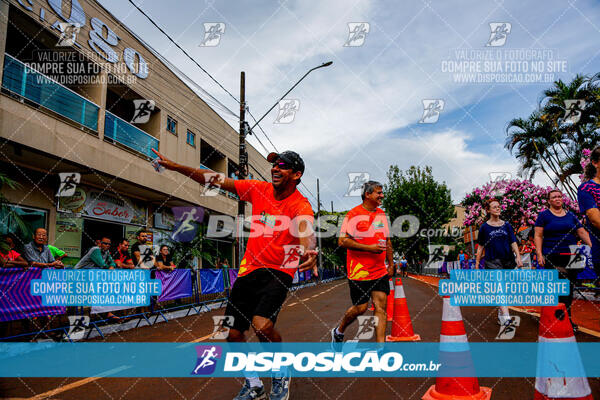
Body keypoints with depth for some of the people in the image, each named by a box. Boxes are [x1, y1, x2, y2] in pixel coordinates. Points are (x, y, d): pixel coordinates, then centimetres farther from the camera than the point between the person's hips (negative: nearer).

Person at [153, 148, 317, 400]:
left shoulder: (301, 205, -12)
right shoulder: (259, 190, 1)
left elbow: (306, 234, -32)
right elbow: (217, 180, 1)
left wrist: (310, 252, -55)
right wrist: (175, 167, -4)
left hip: (278, 272, -5)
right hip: (248, 269, 5)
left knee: (262, 325, -27)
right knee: (233, 334, 6)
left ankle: (282, 374, 5)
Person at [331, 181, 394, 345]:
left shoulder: (382, 214, 13)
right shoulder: (353, 214, -10)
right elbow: (342, 241, -16)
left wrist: (391, 265, 18)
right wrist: (369, 248, -20)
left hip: (380, 271, 6)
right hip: (359, 271, -6)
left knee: (381, 306, -1)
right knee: (360, 308, 2)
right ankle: (338, 332, 29)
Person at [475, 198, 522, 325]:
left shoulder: (506, 225, 12)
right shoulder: (485, 227, 4)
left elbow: (513, 242, 8)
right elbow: (480, 247, 8)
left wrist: (518, 257, -6)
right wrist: (477, 264, 6)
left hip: (508, 261, 3)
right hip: (492, 261, -3)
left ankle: (500, 314, 23)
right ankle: (505, 316, -26)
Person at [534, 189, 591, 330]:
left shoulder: (570, 215, 14)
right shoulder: (544, 215, 2)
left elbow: (582, 232, 12)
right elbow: (538, 236, -1)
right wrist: (539, 254, -10)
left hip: (571, 256, 4)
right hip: (552, 258, -4)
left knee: (569, 288, 7)